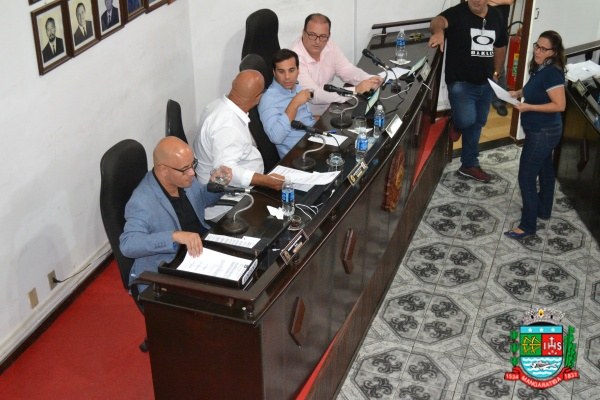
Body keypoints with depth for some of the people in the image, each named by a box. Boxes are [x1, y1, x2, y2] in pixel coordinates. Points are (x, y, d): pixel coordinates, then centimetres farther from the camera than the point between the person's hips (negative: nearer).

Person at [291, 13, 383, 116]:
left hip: (327, 107, 7)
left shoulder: (329, 46, -3)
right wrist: (355, 90, -33)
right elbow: (314, 95, -30)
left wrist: (369, 80, -18)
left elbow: (347, 70, 3)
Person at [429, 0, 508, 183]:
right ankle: (454, 124, 17)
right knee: (466, 120, -21)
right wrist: (439, 31, -61)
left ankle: (470, 164, 29)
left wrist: (496, 72, 13)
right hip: (461, 82, -6)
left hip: (485, 83, 6)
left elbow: (500, 46, 17)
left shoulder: (496, 16, 4)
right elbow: (439, 20, -37)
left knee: (477, 123, 14)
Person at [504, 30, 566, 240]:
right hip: (544, 130, 10)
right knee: (545, 170, 23)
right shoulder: (540, 68, 4)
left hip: (543, 132, -10)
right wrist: (519, 93, 5)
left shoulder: (552, 73, -24)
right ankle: (543, 210, 40)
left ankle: (528, 225, 4)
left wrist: (528, 107, -26)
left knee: (526, 177, -4)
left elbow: (560, 105, -27)